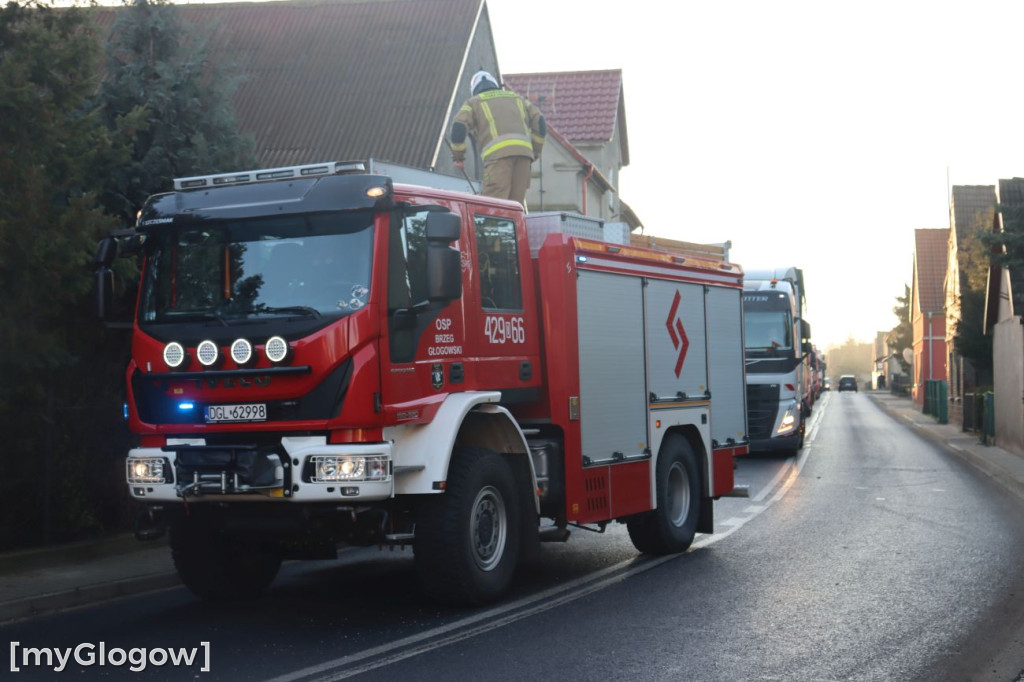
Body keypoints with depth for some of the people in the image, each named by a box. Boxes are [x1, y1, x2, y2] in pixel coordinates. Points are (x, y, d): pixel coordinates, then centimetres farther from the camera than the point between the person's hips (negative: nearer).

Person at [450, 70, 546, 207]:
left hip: (498, 153, -4)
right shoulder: (516, 98, 32)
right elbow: (539, 121, 22)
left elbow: (459, 127, 5)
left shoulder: (473, 102, 21)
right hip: (524, 151, 4)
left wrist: (458, 157, 14)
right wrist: (535, 152, 25)